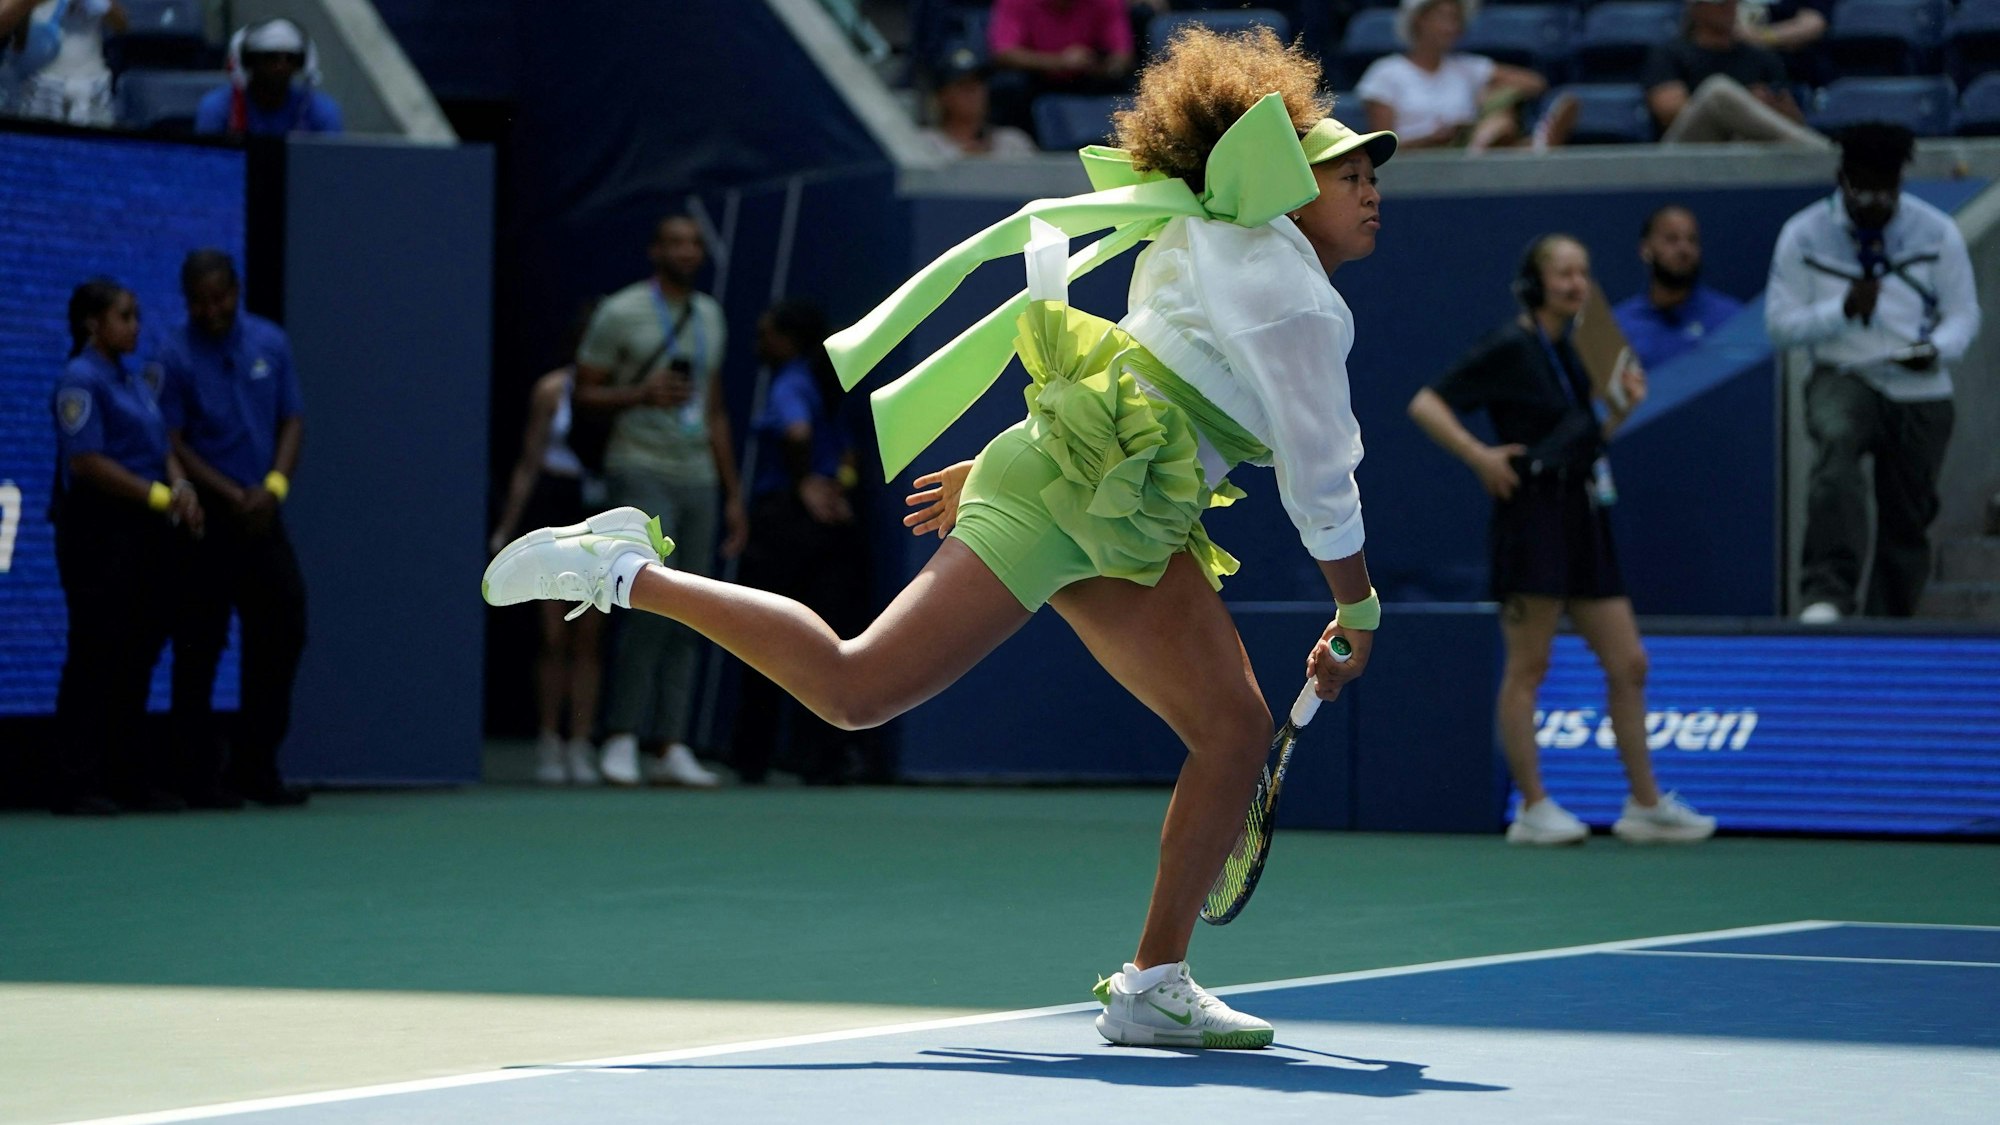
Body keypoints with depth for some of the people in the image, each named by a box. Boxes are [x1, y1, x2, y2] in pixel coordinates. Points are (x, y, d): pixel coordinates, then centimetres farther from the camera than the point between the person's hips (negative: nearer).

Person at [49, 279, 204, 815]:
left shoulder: (136, 379, 16)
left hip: (148, 530, 8)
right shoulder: (81, 380, -10)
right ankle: (79, 784, -4)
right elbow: (87, 462, -16)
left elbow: (161, 446, 19)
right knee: (96, 655, -7)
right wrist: (158, 495, -17)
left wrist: (180, 487, -2)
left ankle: (129, 776, 17)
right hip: (99, 530, -8)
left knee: (139, 654, 10)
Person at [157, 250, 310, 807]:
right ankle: (196, 771, 5)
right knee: (199, 646, -2)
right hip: (205, 520, -4)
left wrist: (273, 486, -8)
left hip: (261, 516, 5)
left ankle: (255, 766, 12)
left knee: (282, 631, 2)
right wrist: (233, 495, -14)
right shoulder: (175, 357, -6)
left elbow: (292, 421, 9)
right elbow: (173, 445, -8)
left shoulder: (270, 344, 7)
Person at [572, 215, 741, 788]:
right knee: (653, 603, -19)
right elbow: (584, 395, -2)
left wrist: (733, 494, 19)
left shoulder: (710, 316, 16)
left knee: (686, 621, 1)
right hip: (641, 471, -6)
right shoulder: (621, 312, -2)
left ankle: (668, 748, 3)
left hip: (697, 478, 6)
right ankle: (621, 736, -10)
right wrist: (642, 393, -20)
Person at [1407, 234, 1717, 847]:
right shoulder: (1511, 347, -7)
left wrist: (1624, 407, 8)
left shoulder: (1575, 349, 15)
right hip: (1533, 516, -8)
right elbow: (1426, 405, -10)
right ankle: (1533, 808, 2)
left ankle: (1645, 805, 12)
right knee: (1527, 668, -3)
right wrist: (1480, 456, -19)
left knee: (1628, 664, 6)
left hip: (1584, 519, 8)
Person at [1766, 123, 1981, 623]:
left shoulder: (1937, 234, -1)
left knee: (1908, 520, 7)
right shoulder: (1803, 236, -3)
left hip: (1920, 391, 3)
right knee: (1836, 444, -36)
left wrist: (1936, 348, -18)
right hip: (1844, 378, -3)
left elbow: (1964, 313, 5)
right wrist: (1843, 309, -18)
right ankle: (1827, 594, -46)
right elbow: (1779, 323, -1)